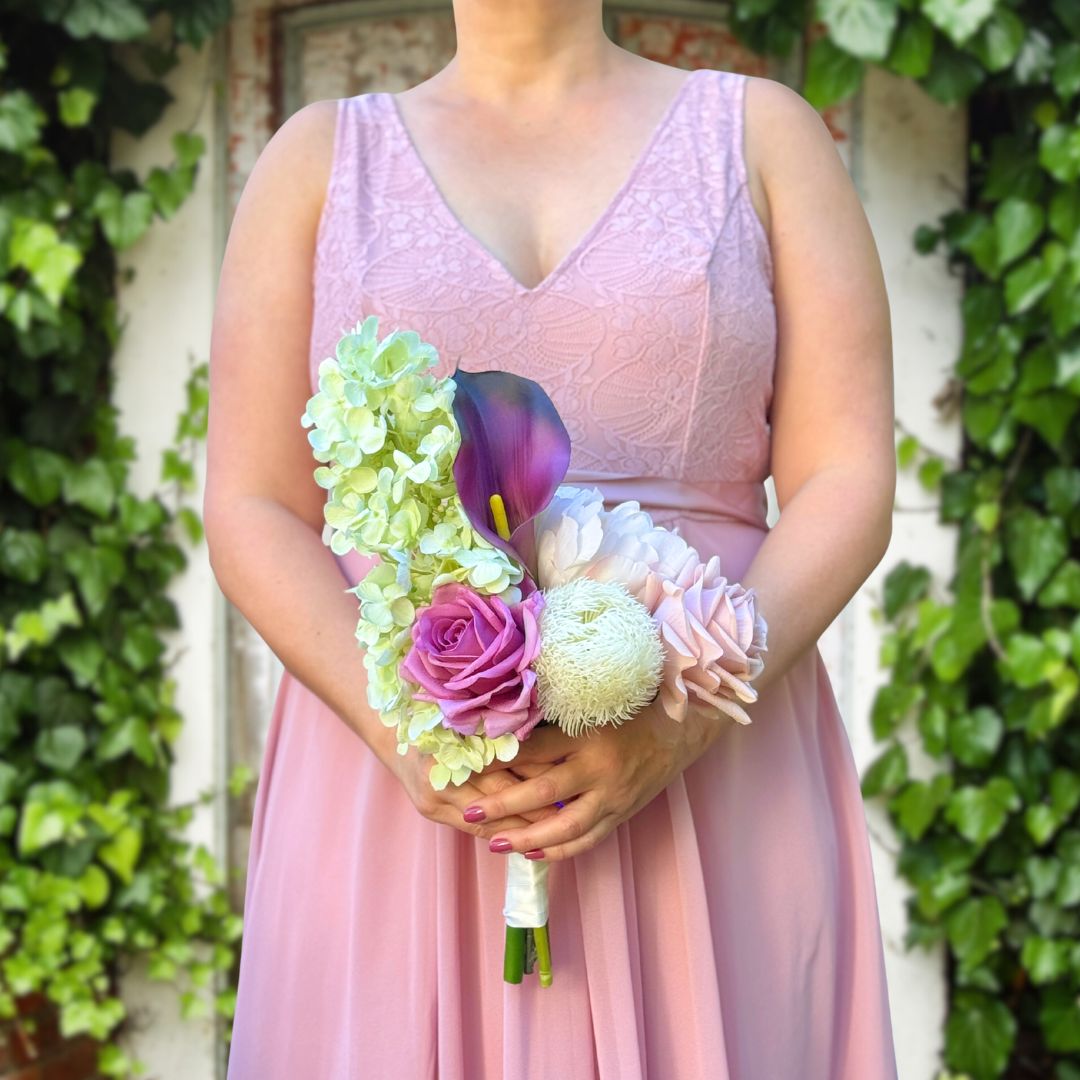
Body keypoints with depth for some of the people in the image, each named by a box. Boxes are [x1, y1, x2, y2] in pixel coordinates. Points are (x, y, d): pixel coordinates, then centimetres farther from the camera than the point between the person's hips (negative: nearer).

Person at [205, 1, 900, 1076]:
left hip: (709, 785, 0)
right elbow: (253, 516, 2)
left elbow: (849, 488, 0)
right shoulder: (319, 155, 9)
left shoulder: (762, 131, 7)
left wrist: (681, 725, -16)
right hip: (401, 808, 1)